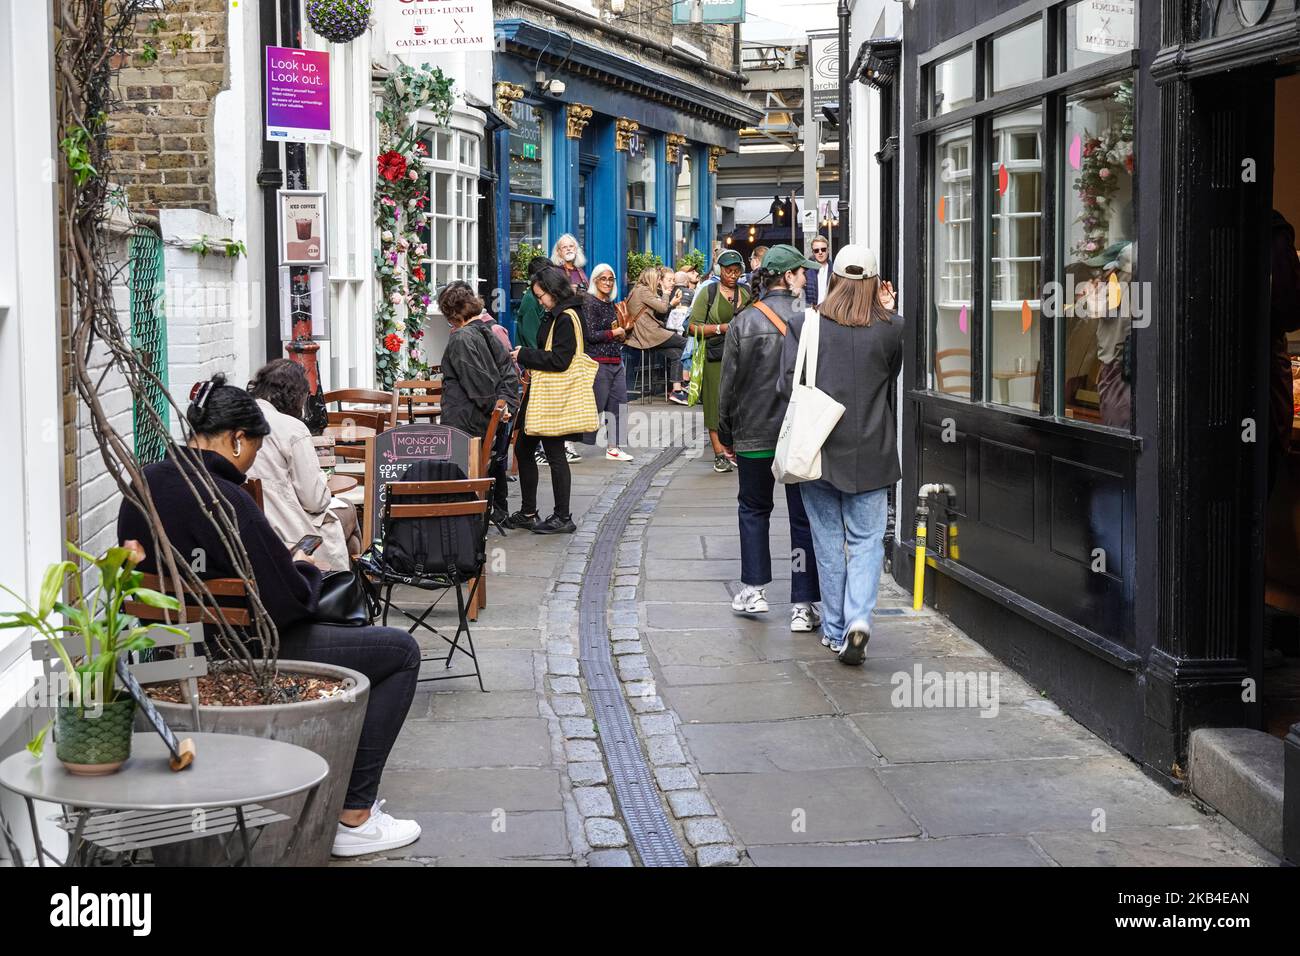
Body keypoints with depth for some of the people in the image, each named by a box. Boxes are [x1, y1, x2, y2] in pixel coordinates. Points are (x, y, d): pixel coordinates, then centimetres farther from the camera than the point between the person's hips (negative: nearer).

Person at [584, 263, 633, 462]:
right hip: (599, 361, -8)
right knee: (596, 406, -6)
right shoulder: (589, 303, -9)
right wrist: (614, 333, -7)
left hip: (616, 361, 8)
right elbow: (590, 335, -15)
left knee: (616, 404, 6)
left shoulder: (610, 303, 16)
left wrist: (622, 331, 8)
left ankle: (612, 447, 12)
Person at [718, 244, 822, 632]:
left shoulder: (743, 322, -4)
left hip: (754, 435, 1)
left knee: (753, 509, 21)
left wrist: (726, 434, 10)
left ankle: (754, 589, 19)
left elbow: (728, 383, 0)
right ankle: (803, 606, 5)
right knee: (804, 518, 5)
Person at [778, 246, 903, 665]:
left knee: (828, 542, 13)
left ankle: (835, 630, 19)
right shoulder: (891, 328, -6)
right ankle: (858, 618, -13)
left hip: (817, 451, 1)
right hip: (870, 455, -1)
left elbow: (787, 384, -8)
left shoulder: (804, 325, -7)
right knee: (866, 541, 7)